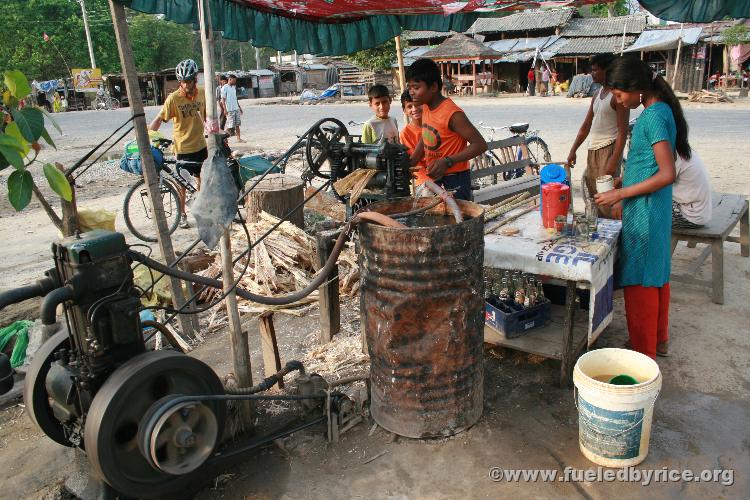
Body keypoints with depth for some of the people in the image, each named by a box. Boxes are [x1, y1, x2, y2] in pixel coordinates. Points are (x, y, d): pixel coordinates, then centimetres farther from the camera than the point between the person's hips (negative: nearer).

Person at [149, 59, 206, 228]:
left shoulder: (202, 93, -2)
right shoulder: (173, 98, -14)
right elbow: (159, 119, -16)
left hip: (200, 145, 4)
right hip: (182, 147, -4)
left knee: (202, 179, 13)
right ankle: (182, 215, 18)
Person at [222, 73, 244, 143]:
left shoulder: (234, 87, 14)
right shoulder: (224, 88, -8)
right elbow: (223, 99, -11)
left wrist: (239, 107, 20)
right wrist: (225, 109, -19)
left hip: (236, 109, 7)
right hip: (230, 110, -7)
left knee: (237, 124, 5)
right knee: (230, 125, -6)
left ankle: (238, 138, 8)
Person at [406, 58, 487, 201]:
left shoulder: (452, 114, -21)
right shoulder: (426, 108, 4)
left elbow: (480, 145, -21)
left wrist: (448, 162, -30)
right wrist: (409, 164, 6)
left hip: (455, 182, -8)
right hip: (434, 179, 8)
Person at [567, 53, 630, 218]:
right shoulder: (597, 94, 14)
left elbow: (623, 132, -16)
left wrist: (614, 161, -22)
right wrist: (573, 151, 13)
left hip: (608, 149, -9)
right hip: (593, 150, 9)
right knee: (593, 195, 13)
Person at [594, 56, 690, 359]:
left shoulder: (653, 116, -19)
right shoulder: (661, 110, 10)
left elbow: (667, 174, -23)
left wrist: (620, 194, -18)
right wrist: (625, 198, 21)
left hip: (643, 213, -10)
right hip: (654, 211, 10)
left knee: (640, 281, 0)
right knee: (656, 275, 19)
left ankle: (643, 354, 12)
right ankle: (659, 340, 34)